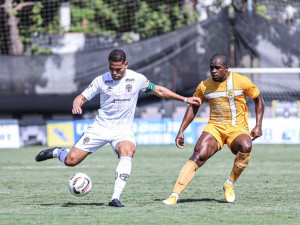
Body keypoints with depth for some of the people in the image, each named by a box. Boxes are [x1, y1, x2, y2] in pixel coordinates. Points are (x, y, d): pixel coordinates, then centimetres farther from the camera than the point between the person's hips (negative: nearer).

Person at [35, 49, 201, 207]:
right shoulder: (101, 80, -5)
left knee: (127, 152, -35)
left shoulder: (137, 79, -3)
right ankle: (56, 152, 30)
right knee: (71, 160, -8)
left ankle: (115, 198, -35)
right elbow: (82, 97, 1)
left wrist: (184, 99, 13)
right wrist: (76, 106, -24)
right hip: (100, 127, 0)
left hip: (123, 130, 0)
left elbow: (158, 90, 12)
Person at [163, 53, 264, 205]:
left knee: (246, 147, -35)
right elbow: (193, 107, 15)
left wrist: (258, 126, -2)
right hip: (215, 127, 1)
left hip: (238, 128, -1)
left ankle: (230, 184, -13)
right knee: (198, 156, -23)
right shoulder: (204, 86, 1)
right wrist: (181, 131, 7)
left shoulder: (241, 81, -6)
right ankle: (175, 195, -24)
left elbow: (258, 99, 7)